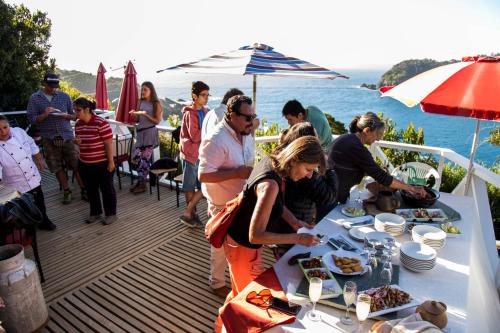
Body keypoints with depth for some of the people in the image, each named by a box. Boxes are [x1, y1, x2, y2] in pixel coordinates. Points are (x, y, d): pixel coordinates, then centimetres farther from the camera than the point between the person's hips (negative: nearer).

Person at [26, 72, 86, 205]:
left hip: (67, 136, 0)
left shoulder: (65, 96, 5)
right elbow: (31, 119, -1)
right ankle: (67, 192, 18)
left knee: (77, 164, -1)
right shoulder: (34, 98, 2)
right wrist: (45, 114, -18)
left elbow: (74, 115, 9)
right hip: (49, 139, 0)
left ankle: (84, 190, 8)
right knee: (57, 167, 6)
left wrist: (66, 115, -12)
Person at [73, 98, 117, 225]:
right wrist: (77, 142, -7)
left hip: (102, 163, -7)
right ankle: (95, 213, 33)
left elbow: (109, 144, -17)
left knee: (106, 189, 7)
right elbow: (80, 142, 17)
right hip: (85, 164, 7)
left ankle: (111, 214, 21)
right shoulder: (78, 124, 4)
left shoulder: (101, 123, -18)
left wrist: (111, 161, -16)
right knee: (91, 189, 17)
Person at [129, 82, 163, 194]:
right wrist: (135, 114, -6)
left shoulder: (156, 104, -4)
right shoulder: (140, 102, 11)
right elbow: (138, 119, 15)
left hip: (150, 132, -6)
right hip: (140, 132, 6)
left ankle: (143, 184, 10)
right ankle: (140, 180, 19)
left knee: (145, 158, -2)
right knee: (136, 157, 3)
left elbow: (157, 121, -8)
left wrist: (145, 114, -17)